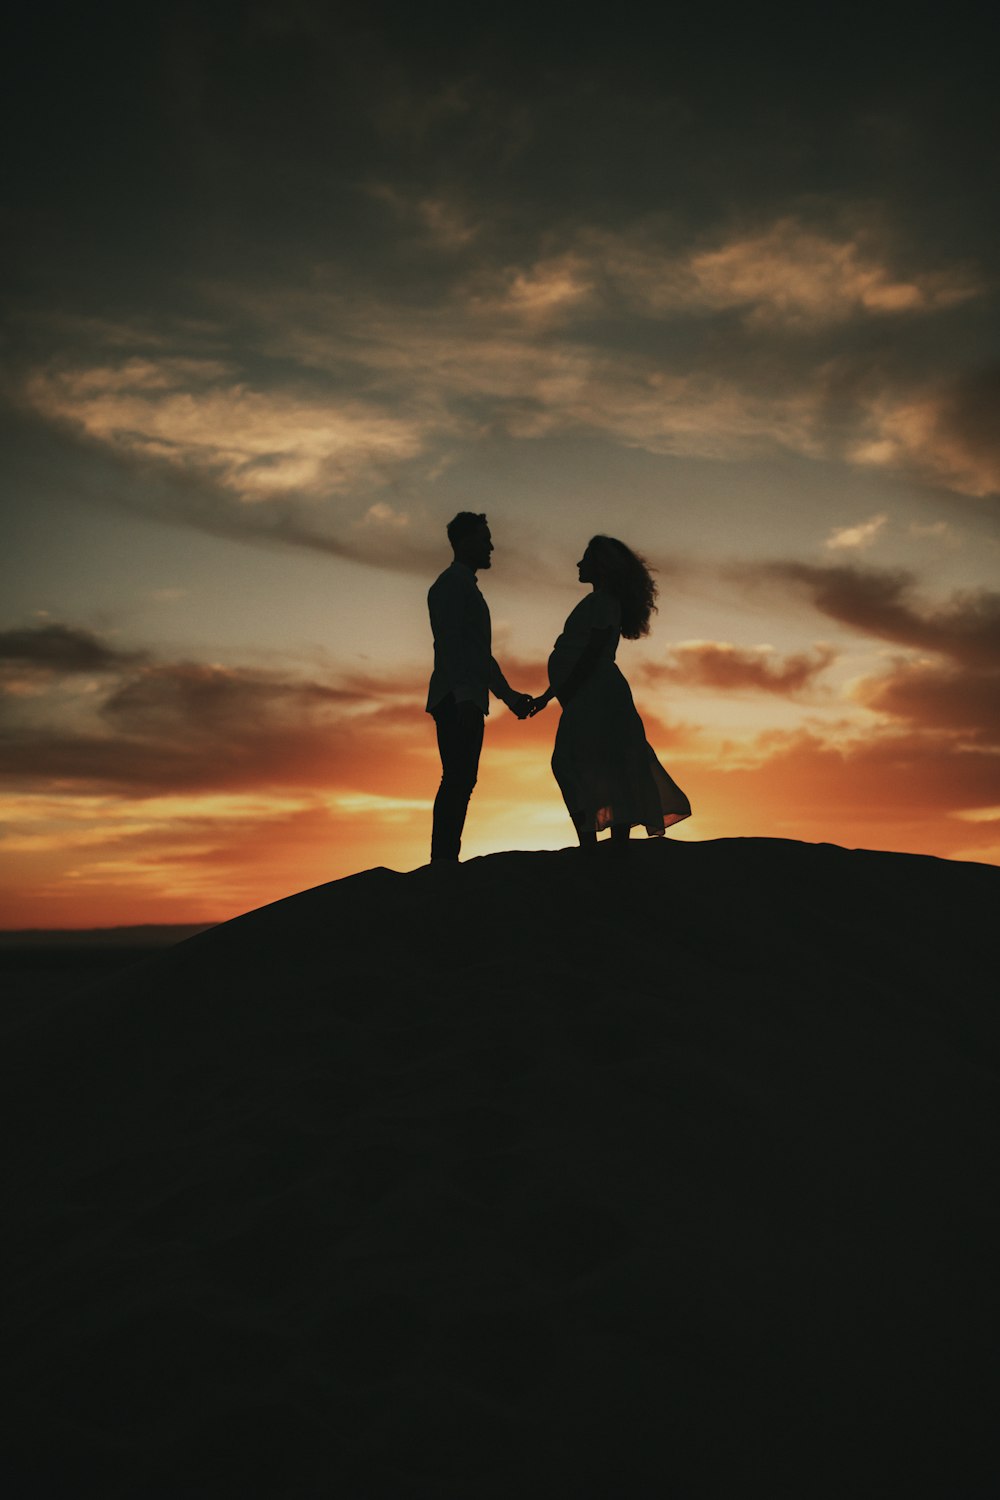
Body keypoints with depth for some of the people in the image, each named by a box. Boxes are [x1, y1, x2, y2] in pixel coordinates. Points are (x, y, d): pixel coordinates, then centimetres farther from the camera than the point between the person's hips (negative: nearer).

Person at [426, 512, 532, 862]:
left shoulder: (466, 587, 27)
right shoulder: (450, 584, -3)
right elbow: (448, 643, -15)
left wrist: (508, 694, 26)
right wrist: (463, 695, -23)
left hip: (467, 701, 10)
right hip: (455, 699, -10)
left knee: (461, 781, 4)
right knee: (457, 778, -16)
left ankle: (445, 860, 2)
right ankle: (442, 859, -19)